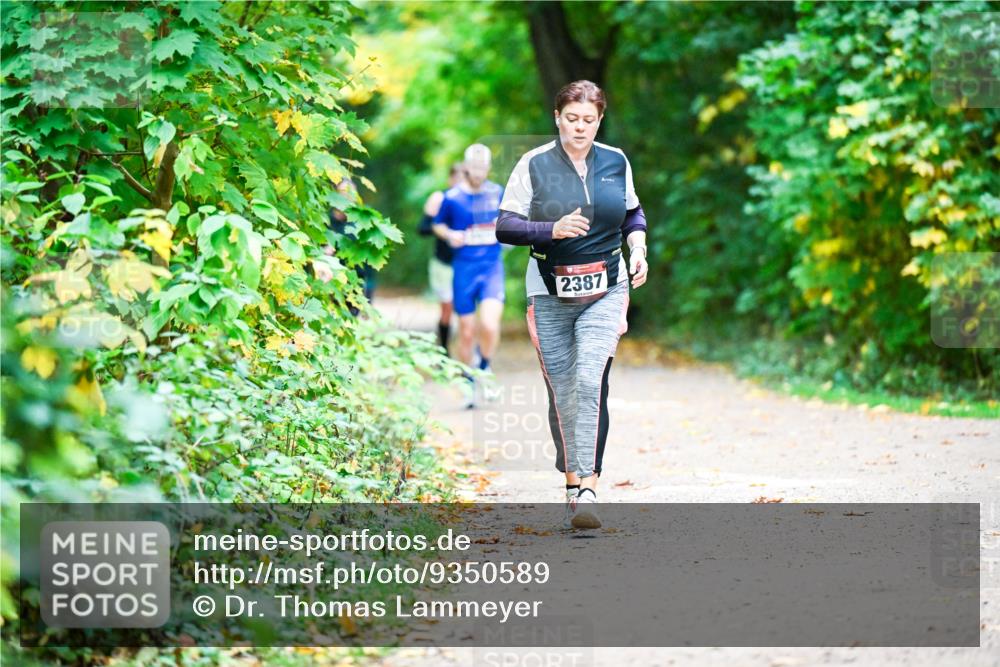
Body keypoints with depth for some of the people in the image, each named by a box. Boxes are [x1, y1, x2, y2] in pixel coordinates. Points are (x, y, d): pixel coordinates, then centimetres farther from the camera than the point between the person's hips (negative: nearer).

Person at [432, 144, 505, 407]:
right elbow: (437, 224, 12)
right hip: (464, 269, 0)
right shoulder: (452, 197, -1)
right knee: (466, 331, 3)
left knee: (489, 324, -20)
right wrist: (449, 235, -7)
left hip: (492, 267, 0)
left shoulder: (498, 193, 5)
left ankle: (485, 368, 9)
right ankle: (468, 383, 23)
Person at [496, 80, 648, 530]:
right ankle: (572, 483, 22)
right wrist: (552, 230, -20)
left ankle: (588, 487, -23)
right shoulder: (534, 165, -3)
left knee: (591, 380, -18)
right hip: (551, 294, 0)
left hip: (605, 292, 0)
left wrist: (638, 247, 3)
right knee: (562, 393, 4)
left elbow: (633, 213, 22)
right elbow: (505, 227, -5)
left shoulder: (616, 163, 6)